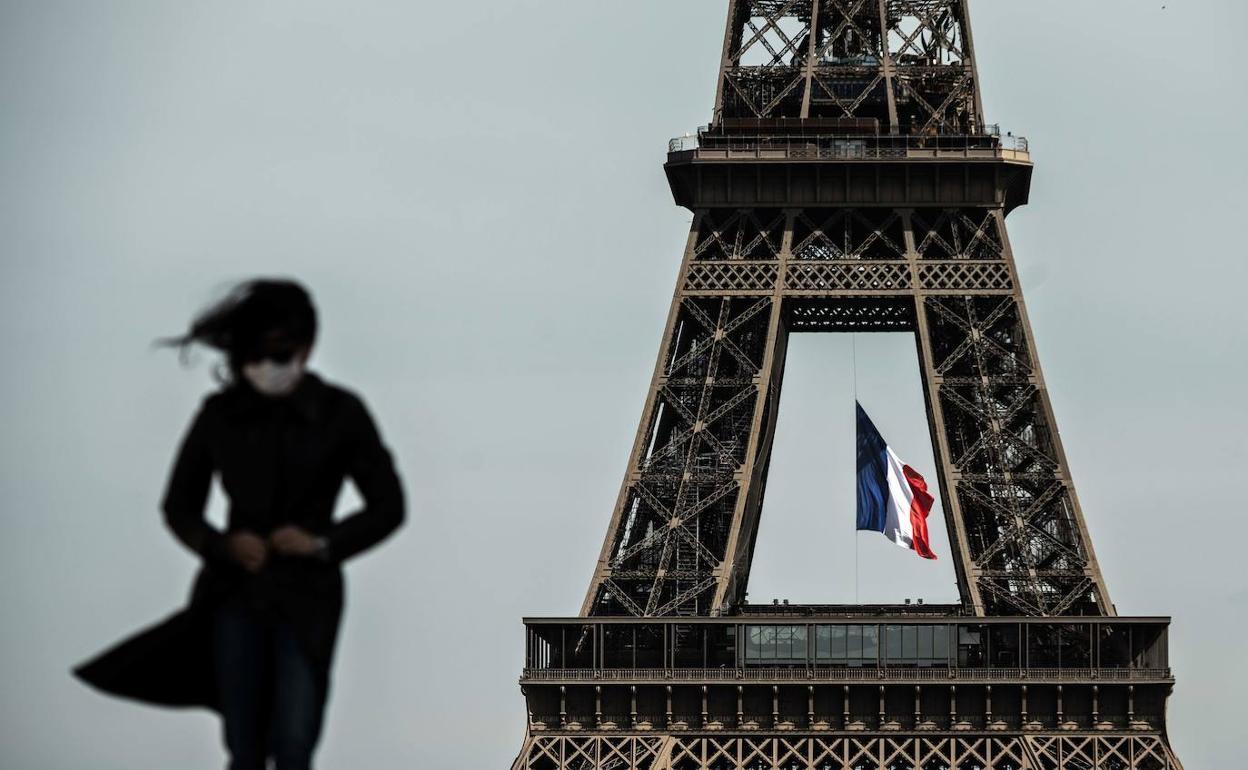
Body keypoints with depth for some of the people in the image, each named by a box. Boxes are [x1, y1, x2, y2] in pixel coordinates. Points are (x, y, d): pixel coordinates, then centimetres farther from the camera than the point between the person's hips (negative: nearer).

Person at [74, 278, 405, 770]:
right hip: (236, 596, 2)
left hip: (307, 595, -2)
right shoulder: (220, 415, 1)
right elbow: (179, 505, 10)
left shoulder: (340, 413, -4)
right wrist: (220, 545, -9)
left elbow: (388, 506, 1)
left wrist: (325, 543, -13)